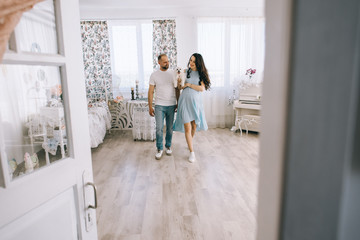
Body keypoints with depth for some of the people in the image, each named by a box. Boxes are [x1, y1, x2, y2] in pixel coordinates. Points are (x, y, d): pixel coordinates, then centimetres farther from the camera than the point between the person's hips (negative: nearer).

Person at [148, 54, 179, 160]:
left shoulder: (173, 73, 4)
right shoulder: (154, 75, 0)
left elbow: (177, 89, 8)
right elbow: (150, 92, 1)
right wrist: (150, 107, -1)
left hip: (171, 105, 2)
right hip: (159, 105, -1)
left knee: (170, 128, 9)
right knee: (159, 128, -4)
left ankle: (168, 146, 26)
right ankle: (159, 149, 11)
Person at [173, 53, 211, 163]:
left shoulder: (201, 74, 6)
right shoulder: (185, 72, 5)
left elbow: (202, 88, -6)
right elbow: (179, 87, 12)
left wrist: (189, 84, -8)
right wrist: (179, 79, -5)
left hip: (195, 101, 1)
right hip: (185, 101, -1)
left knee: (194, 126, 10)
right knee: (187, 127, -6)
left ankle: (190, 142, 41)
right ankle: (192, 152, 4)